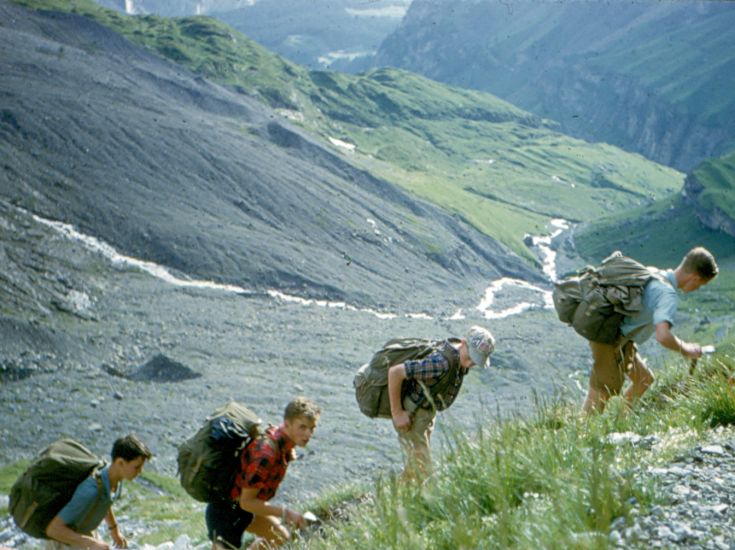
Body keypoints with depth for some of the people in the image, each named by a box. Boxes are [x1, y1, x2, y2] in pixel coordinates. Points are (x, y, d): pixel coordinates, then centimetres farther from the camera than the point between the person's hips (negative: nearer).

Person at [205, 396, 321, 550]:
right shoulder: (266, 454, -34)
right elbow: (247, 502, -28)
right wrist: (284, 512, -27)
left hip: (243, 506, 10)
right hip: (225, 510, -10)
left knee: (281, 537, 21)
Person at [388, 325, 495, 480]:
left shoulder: (460, 359, -6)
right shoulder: (441, 363, -34)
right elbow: (394, 372, -33)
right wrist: (397, 413, -25)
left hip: (427, 413, 9)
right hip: (410, 415, -9)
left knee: (414, 469, 19)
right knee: (422, 469, -10)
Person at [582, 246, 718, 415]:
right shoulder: (668, 294, -23)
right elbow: (662, 336, -36)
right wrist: (687, 350, -19)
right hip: (609, 342, -10)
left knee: (644, 380, 21)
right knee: (601, 396, -5)